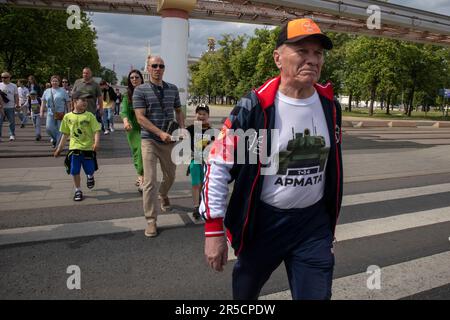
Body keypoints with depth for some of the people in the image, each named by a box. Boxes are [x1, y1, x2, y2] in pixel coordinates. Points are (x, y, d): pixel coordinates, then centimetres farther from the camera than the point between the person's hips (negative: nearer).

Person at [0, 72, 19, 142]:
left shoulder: (13, 86, 6)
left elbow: (16, 96, 6)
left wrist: (17, 104, -1)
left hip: (10, 107, -1)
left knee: (12, 122, 3)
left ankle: (12, 135, 14)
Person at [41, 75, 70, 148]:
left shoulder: (63, 91, 7)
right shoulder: (47, 91, 16)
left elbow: (68, 102, 4)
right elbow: (43, 102, 15)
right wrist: (41, 111, 5)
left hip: (61, 114, -2)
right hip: (50, 113, 3)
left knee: (60, 130, -5)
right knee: (48, 127, -10)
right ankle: (54, 138, 20)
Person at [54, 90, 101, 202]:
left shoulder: (89, 116, -5)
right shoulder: (68, 117, 2)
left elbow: (96, 131, -9)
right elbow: (65, 134, 10)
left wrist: (96, 142, -27)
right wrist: (59, 149, 13)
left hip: (88, 148, -1)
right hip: (74, 148, 1)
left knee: (90, 170, 7)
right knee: (75, 171, 3)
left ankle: (90, 176, 44)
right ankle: (78, 190, 21)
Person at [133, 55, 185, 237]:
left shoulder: (173, 89, 7)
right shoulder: (140, 90, -5)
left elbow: (178, 110, 18)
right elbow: (140, 118, -13)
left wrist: (182, 128, 1)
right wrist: (160, 133, -22)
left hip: (168, 141, 4)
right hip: (149, 141, -4)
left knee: (170, 176, 19)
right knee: (150, 181, -6)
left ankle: (163, 195, 52)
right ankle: (151, 221, 3)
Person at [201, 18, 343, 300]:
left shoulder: (330, 106, -2)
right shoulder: (254, 107, -18)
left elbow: (332, 167, 11)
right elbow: (218, 166, -14)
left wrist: (330, 223, 17)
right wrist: (214, 231, -14)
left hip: (314, 224, 3)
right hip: (261, 222, -2)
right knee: (245, 292, 20)